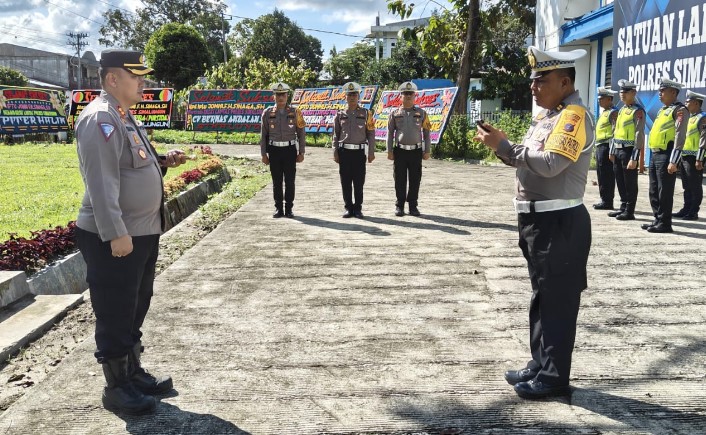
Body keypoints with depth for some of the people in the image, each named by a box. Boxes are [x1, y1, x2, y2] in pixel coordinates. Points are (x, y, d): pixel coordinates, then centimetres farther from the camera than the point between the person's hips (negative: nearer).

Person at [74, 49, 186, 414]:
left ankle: (134, 373, 33)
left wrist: (163, 163, 6)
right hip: (113, 238, -10)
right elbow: (101, 182, -24)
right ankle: (116, 388, 16)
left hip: (143, 233, 10)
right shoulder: (100, 118, -17)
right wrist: (116, 234, -27)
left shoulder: (124, 117, 15)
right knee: (114, 316, 2)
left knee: (135, 311, 19)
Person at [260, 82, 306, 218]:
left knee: (290, 181, 1)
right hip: (274, 150, 1)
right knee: (276, 181, 5)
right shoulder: (267, 113, 4)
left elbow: (301, 134, 3)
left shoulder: (295, 112, 2)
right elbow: (263, 135, 6)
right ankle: (278, 208, 14)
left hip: (290, 150, -1)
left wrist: (301, 153, -1)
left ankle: (289, 209, 11)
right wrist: (264, 154, 2)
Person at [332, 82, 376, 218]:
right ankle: (348, 208, 12)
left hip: (359, 151, -1)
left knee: (359, 182, 1)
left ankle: (358, 209, 10)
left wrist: (371, 152, -1)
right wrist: (335, 153, 4)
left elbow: (371, 134, 4)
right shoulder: (340, 115, 8)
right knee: (345, 182, 3)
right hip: (344, 152, 1)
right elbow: (336, 135, 10)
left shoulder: (366, 114, 5)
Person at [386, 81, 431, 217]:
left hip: (416, 151, 0)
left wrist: (427, 151, 1)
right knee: (400, 180, 3)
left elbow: (426, 133, 6)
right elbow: (390, 133, 6)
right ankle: (399, 205, 12)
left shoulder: (421, 113, 6)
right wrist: (389, 151, -1)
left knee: (415, 180, 3)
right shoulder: (395, 114, 6)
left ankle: (413, 206, 13)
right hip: (400, 151, 0)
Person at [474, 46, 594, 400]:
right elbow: (527, 160, 17)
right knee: (541, 297, 17)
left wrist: (504, 145, -20)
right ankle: (539, 366, 29)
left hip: (560, 223, -10)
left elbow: (550, 164, -27)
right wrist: (501, 147, 0)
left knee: (558, 302, 0)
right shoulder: (546, 115, 15)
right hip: (538, 220, 10)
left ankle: (554, 377, 12)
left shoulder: (574, 115, -15)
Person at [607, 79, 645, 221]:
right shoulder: (621, 110, 16)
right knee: (620, 181, 14)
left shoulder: (638, 111, -10)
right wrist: (612, 151, 17)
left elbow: (639, 135, -15)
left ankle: (629, 212, 5)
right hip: (618, 150, 8)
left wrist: (634, 157, -20)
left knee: (630, 183, -1)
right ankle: (623, 207, 24)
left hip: (628, 150, -8)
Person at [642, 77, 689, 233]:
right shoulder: (663, 110, 20)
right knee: (654, 191, 12)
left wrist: (673, 162, -22)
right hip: (654, 155, 9)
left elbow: (680, 137, -17)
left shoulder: (679, 110, -9)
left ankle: (665, 224, 2)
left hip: (666, 156, -9)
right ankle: (657, 220, 21)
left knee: (665, 192, -4)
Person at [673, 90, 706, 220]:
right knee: (687, 187, 13)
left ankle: (693, 213, 3)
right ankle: (686, 210, 20)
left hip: (693, 158, -8)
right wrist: (680, 157, 18)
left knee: (695, 187, -1)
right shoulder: (688, 117, 16)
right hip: (684, 157, 9)